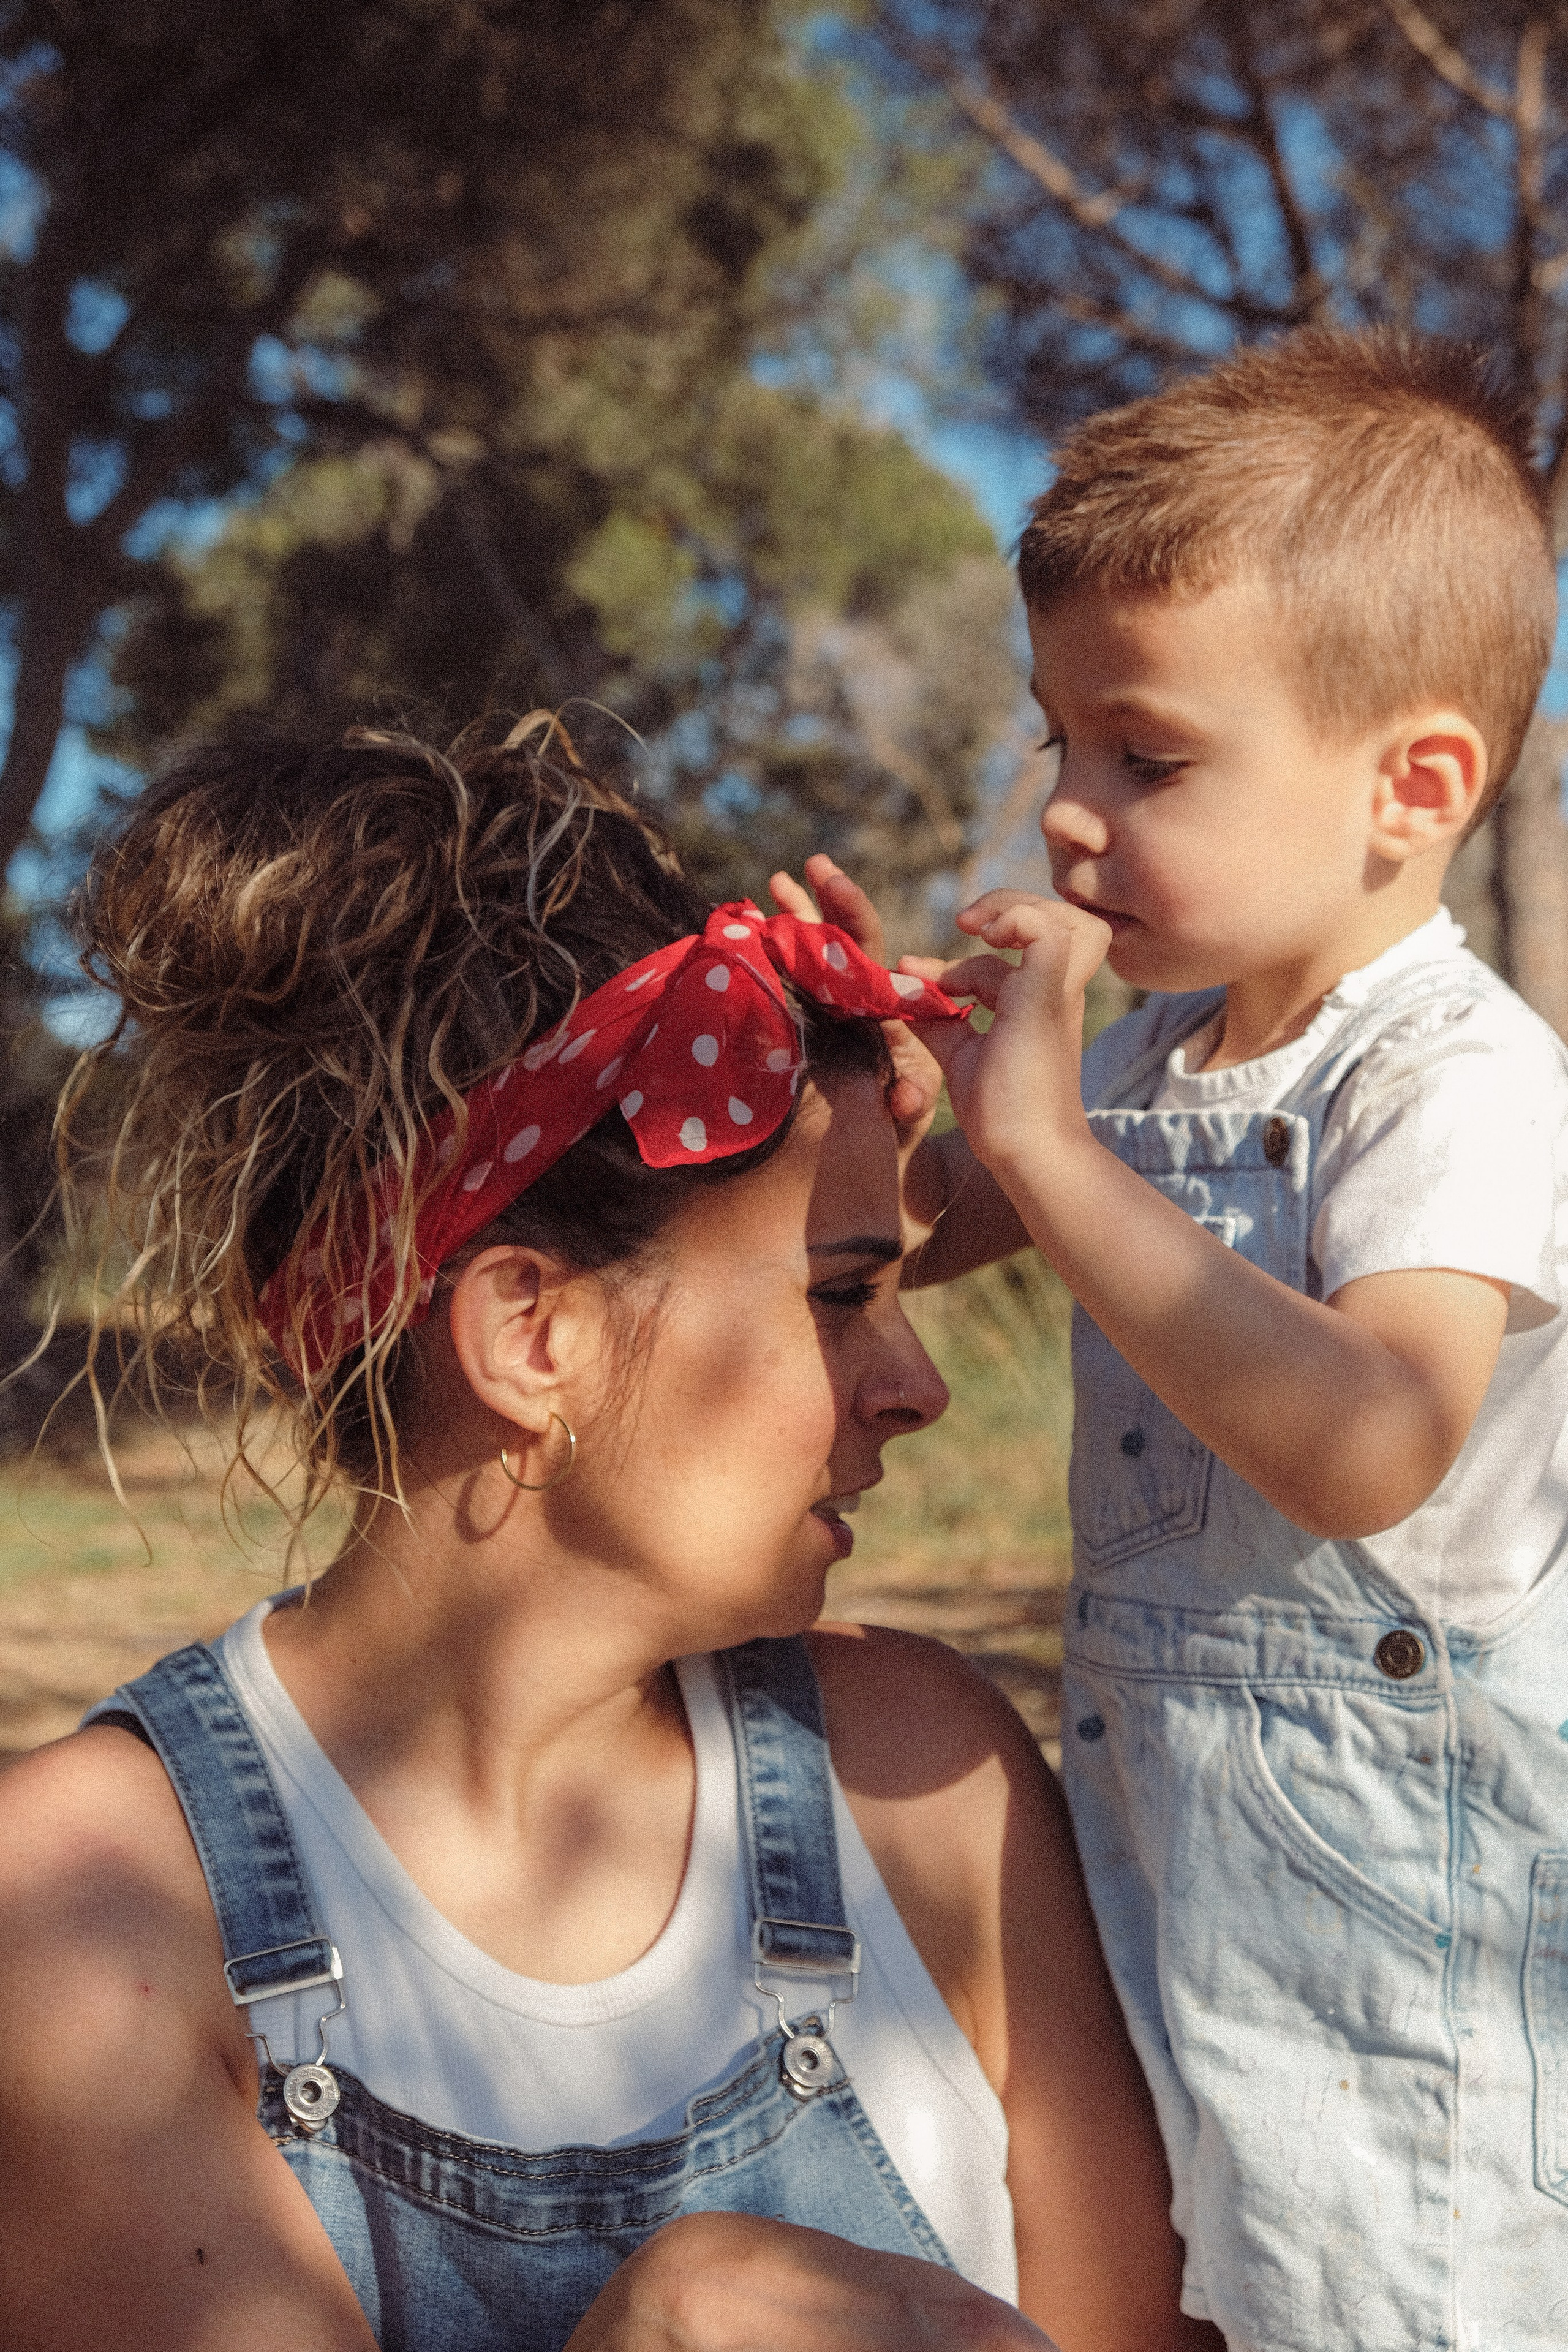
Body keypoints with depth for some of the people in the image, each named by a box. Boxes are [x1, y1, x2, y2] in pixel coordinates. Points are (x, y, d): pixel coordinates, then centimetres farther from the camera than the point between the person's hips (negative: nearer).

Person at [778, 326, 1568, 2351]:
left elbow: (1368, 1448, -38)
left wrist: (1050, 1144, -35)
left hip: (1393, 1874, -7)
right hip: (1156, 1823, 8)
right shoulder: (1150, 1047, 5)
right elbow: (911, 1235, 18)